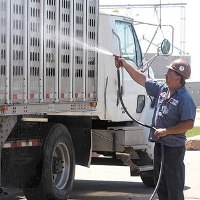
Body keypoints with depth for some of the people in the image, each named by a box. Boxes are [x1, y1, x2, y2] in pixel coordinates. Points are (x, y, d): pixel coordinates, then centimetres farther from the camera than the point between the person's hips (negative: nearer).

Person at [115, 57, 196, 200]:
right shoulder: (162, 89, 8)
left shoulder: (185, 99, -16)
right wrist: (125, 65, 16)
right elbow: (142, 79, 18)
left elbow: (189, 124, -23)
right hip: (159, 145, 9)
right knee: (161, 185, 15)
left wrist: (165, 131, -21)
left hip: (173, 148, -9)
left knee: (174, 188, -3)